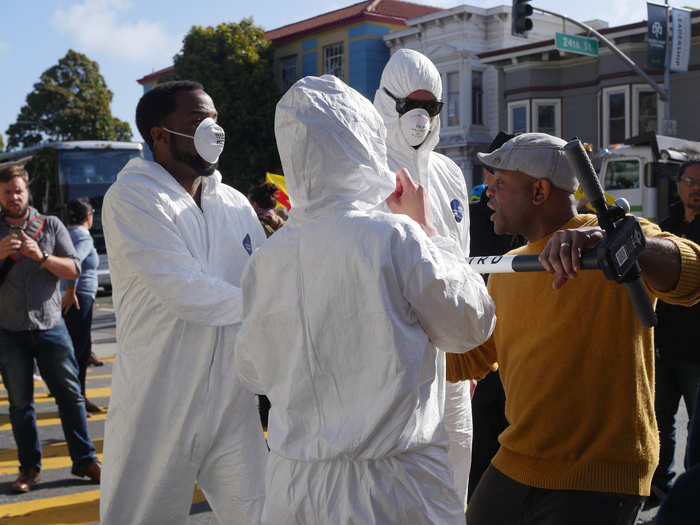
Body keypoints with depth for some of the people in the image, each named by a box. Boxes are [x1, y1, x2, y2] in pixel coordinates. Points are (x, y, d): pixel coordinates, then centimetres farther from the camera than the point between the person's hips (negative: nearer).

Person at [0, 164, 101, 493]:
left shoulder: (51, 225, 5)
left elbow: (73, 270, -3)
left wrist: (41, 256, -19)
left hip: (50, 326, 0)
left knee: (70, 394, 1)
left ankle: (84, 460, 10)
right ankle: (29, 468, 17)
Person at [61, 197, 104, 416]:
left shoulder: (67, 233, 15)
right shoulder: (84, 237, -12)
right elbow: (74, 261, -29)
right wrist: (71, 291, -23)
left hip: (69, 298, 9)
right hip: (78, 299, -9)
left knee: (83, 348, 16)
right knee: (77, 349, -5)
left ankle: (80, 397, 23)